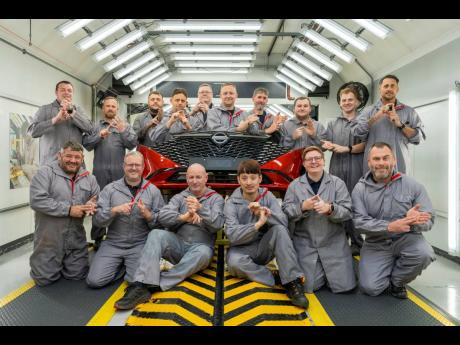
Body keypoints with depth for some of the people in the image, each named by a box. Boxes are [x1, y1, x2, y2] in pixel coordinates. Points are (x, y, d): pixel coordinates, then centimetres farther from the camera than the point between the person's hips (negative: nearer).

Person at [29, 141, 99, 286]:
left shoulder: (89, 178, 6)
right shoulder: (45, 172, -9)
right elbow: (37, 200, -20)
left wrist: (92, 206, -14)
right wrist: (69, 210, -22)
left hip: (76, 240, 4)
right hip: (49, 240, -4)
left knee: (77, 275, 10)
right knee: (45, 279, 3)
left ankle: (64, 262, 41)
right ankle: (41, 262, 35)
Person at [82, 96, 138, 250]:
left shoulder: (125, 126, 14)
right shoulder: (95, 126, 14)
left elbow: (132, 144, 3)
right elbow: (86, 144, 3)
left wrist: (123, 131, -10)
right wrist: (99, 135, -11)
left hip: (119, 172, 0)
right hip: (100, 171, 0)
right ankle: (98, 238, 8)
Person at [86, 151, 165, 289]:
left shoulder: (153, 190, 1)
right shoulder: (110, 189, 2)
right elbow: (96, 220, -3)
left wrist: (147, 214, -20)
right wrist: (115, 210, -20)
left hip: (140, 245, -1)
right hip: (113, 244, 2)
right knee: (94, 280, -10)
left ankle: (128, 266, 15)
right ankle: (121, 266, 18)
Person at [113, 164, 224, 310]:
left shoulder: (216, 199, 7)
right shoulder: (179, 197, 12)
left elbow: (217, 224, -10)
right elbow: (163, 216, -5)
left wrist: (200, 208, -25)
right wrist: (182, 217, -24)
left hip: (200, 247, -2)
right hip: (177, 243, 2)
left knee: (203, 253, -37)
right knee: (156, 234, -27)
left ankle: (157, 284, -32)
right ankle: (141, 286, -38)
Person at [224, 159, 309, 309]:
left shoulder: (267, 196, -1)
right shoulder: (231, 203, -8)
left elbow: (283, 221, -14)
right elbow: (232, 235, -21)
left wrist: (264, 212, -32)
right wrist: (258, 223, -34)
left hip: (264, 248, 2)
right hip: (243, 249, -1)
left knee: (279, 229, -27)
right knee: (234, 261, -35)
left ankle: (293, 281, -26)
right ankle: (279, 279, -20)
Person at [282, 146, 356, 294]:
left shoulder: (337, 183, 1)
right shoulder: (294, 185, 3)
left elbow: (347, 212, -6)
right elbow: (285, 211, -2)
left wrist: (330, 209, -26)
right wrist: (302, 207, -21)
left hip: (334, 243, 0)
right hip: (305, 244, 0)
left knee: (344, 286, -3)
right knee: (308, 287, -3)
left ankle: (327, 271, 30)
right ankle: (321, 271, 29)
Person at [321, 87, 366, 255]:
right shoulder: (332, 123, 22)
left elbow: (366, 144, -2)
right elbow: (327, 144, 12)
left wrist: (347, 149, -12)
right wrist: (328, 146, -11)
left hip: (356, 168, -3)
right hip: (336, 167, 3)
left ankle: (357, 243, 2)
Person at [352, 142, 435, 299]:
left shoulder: (412, 185, -6)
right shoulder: (360, 189, -6)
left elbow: (428, 220, -7)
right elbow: (359, 222, -15)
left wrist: (413, 221, -32)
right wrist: (390, 227, -30)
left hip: (406, 238, 1)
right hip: (376, 244, 0)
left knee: (424, 254, -32)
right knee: (370, 288, -14)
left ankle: (397, 281, 2)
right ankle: (387, 270, 24)